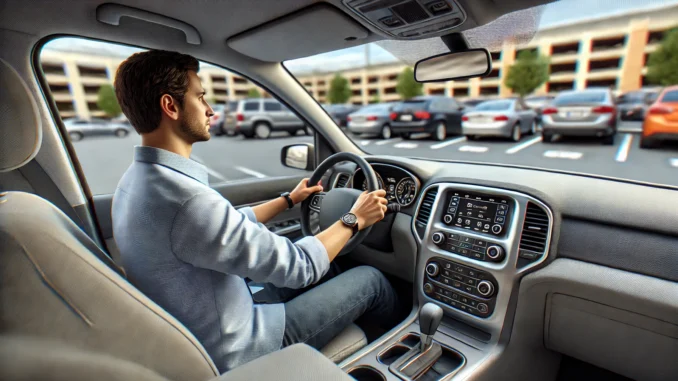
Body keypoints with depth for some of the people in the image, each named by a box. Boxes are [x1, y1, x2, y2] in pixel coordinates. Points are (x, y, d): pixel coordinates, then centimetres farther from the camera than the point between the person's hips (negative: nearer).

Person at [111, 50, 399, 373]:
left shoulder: (139, 179, -2)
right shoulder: (184, 199, -35)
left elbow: (232, 224, 8)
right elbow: (297, 266, -26)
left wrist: (289, 199, 15)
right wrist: (353, 220, -11)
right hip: (236, 347, -8)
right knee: (369, 280, 3)